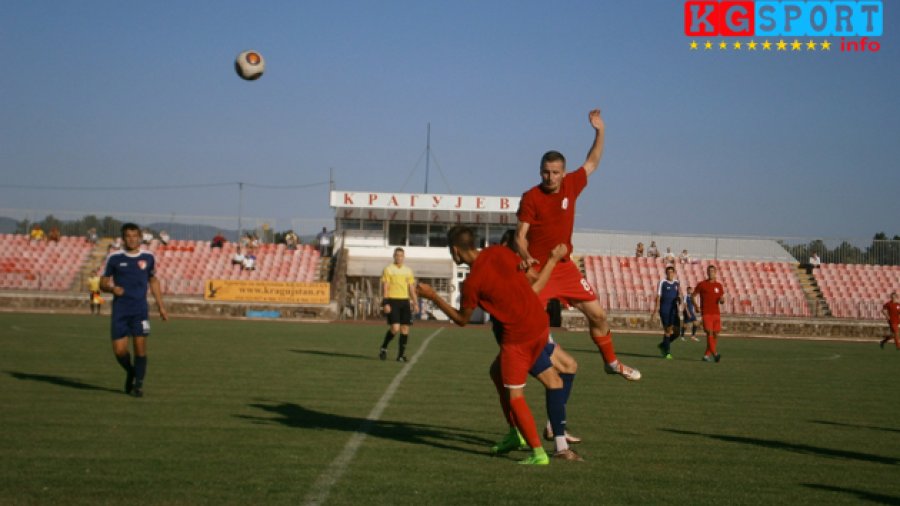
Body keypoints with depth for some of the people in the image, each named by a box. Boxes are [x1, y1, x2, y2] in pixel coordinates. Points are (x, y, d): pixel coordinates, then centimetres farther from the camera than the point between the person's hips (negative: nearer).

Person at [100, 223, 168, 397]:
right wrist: (112, 288, -16)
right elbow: (103, 283, 7)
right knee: (119, 350, -4)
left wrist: (161, 306, 15)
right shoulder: (114, 258, 1)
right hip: (120, 310, 0)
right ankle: (130, 372, 27)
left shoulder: (148, 258, 6)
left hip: (140, 310, 0)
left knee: (140, 346, -8)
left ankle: (138, 383, 9)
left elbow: (153, 281, 18)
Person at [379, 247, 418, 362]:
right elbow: (384, 288, -5)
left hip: (405, 301, 5)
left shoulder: (408, 271, 13)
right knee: (395, 328, -14)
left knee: (405, 329, 0)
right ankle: (384, 348, 10)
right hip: (392, 301, -5)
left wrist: (415, 303, 8)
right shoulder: (388, 270, -1)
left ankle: (401, 355, 8)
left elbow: (411, 288, 16)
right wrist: (385, 303, -14)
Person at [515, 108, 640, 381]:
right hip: (538, 269, -5)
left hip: (565, 266, 5)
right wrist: (526, 257, -31)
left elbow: (592, 163, 18)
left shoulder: (570, 185, 1)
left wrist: (600, 131, 12)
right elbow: (520, 236, -12)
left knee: (598, 315, 8)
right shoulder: (530, 197, -11)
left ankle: (612, 363, 25)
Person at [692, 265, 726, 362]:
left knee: (715, 334, 3)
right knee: (709, 333, -17)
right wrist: (697, 306, -7)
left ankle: (707, 355, 13)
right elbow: (694, 296, 8)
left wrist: (722, 300, -9)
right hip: (706, 313, -4)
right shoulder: (701, 284, 3)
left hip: (716, 313, 4)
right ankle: (715, 354, -25)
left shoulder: (719, 286, 12)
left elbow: (721, 301, 16)